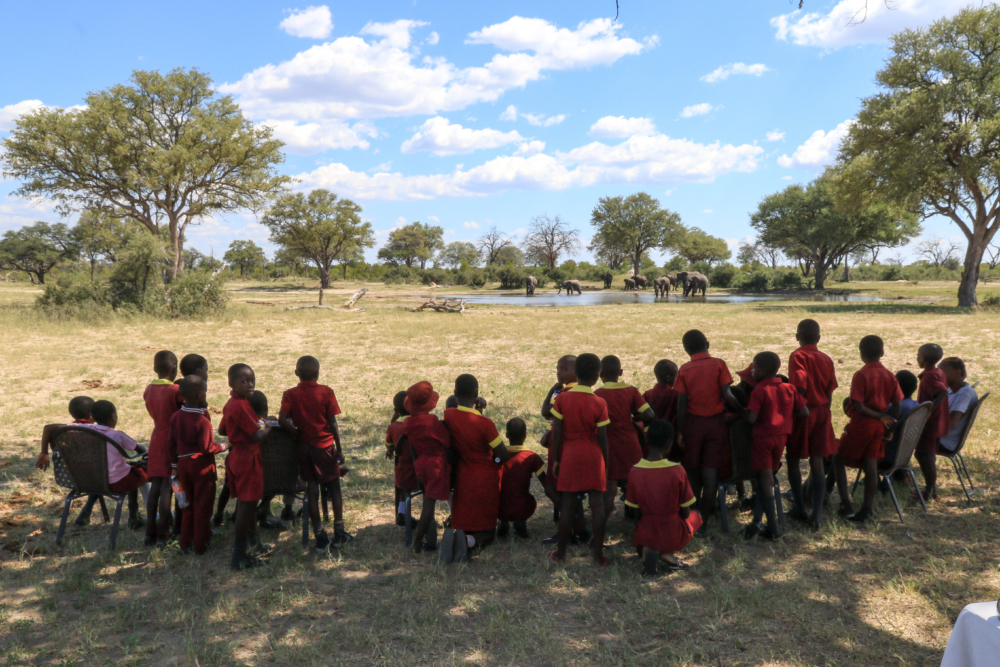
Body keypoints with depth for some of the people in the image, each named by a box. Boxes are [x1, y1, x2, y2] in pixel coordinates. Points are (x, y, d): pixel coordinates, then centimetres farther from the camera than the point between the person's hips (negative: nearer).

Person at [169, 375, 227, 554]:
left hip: (183, 464, 7)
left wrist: (174, 466, 16)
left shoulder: (175, 417, 1)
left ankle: (185, 543, 24)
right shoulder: (202, 421, -20)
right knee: (202, 506, 6)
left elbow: (171, 444, 7)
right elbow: (207, 448, -20)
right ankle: (200, 545, 13)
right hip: (201, 465, -6)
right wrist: (222, 447, -2)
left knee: (189, 504, 19)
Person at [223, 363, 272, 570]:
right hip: (247, 458, -10)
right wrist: (267, 428, -2)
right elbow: (257, 436, -20)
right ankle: (240, 556, 2)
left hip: (236, 455, 10)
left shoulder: (230, 404, 9)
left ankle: (254, 543, 35)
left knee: (249, 503, 21)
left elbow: (222, 429, 21)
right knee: (246, 505, -4)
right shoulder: (241, 406, -22)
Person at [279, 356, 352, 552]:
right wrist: (339, 448, -1)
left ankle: (320, 538, 10)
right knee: (334, 488, 11)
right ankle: (339, 533, 12)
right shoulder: (326, 392, -7)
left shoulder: (290, 394, -2)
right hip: (325, 446, -2)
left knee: (312, 489, 7)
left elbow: (282, 420, -16)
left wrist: (298, 433, -2)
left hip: (304, 447, 2)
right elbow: (332, 423, -8)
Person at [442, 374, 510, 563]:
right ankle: (471, 543, -23)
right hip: (486, 481, -4)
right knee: (487, 532, 11)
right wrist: (494, 461, 8)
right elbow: (504, 456, -13)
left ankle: (453, 535, -15)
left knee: (462, 526, 21)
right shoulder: (485, 423, -21)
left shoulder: (448, 415, -8)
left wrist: (474, 407, 8)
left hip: (463, 480, 4)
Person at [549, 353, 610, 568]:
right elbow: (602, 438, -6)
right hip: (593, 456, -1)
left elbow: (556, 433, -4)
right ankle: (598, 554, 9)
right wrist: (605, 463, 7)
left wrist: (556, 459, 6)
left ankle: (561, 552, 18)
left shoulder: (562, 398, -7)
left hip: (569, 455, 1)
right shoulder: (599, 403, -10)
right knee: (597, 504, 5)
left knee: (568, 504, 9)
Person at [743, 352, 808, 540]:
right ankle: (756, 521, 8)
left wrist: (743, 412, -4)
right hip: (781, 437, 5)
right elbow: (804, 412, 2)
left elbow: (751, 418, -24)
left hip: (762, 437, -5)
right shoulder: (789, 388, 3)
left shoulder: (759, 390, -14)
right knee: (768, 478, 14)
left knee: (766, 480, 0)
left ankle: (773, 529, 2)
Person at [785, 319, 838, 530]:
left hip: (802, 412, -4)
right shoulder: (826, 359, 5)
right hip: (821, 412, 4)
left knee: (793, 459, 11)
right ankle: (817, 513, 1)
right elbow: (829, 392, 7)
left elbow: (800, 387, -21)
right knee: (817, 462, 5)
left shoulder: (797, 356, -11)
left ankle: (800, 509, 15)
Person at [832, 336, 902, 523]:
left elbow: (859, 406, -18)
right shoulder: (890, 376, 4)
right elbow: (896, 406, 5)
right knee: (871, 465, 7)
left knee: (839, 459, 8)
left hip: (861, 424, -5)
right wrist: (887, 419, 12)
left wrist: (881, 417, -7)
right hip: (878, 426, 6)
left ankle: (846, 504, 0)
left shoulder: (861, 375, -13)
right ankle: (866, 510, 9)